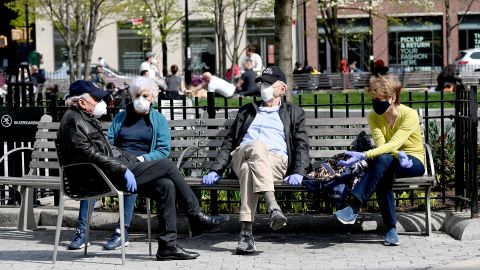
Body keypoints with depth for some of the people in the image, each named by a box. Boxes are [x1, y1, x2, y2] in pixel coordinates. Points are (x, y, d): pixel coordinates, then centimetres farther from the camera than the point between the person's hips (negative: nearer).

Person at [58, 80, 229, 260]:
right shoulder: (73, 121, -10)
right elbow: (90, 154, -21)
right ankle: (197, 217, 3)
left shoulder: (86, 118, 23)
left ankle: (168, 246, -4)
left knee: (165, 186, -3)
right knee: (168, 167, -9)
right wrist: (123, 169, -22)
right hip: (106, 176, -10)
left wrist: (136, 159, 15)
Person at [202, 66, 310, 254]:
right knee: (257, 147, -38)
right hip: (240, 158, 1)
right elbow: (229, 143, 26)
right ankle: (273, 207, -54)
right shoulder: (246, 111, 33)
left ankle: (246, 232, -51)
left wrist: (298, 173, -6)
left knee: (249, 168, -39)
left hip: (276, 161, -1)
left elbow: (301, 145, 13)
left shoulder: (293, 113, 25)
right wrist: (215, 170, 11)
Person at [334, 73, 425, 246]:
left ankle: (354, 208, -42)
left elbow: (393, 144, -29)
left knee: (383, 159, -37)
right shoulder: (373, 116, -2)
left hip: (414, 162, -4)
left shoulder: (409, 115, -17)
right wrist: (399, 154, -35)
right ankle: (391, 229, -32)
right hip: (388, 163, 4)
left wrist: (363, 156, -40)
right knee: (383, 176, -36)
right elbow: (381, 144, -14)